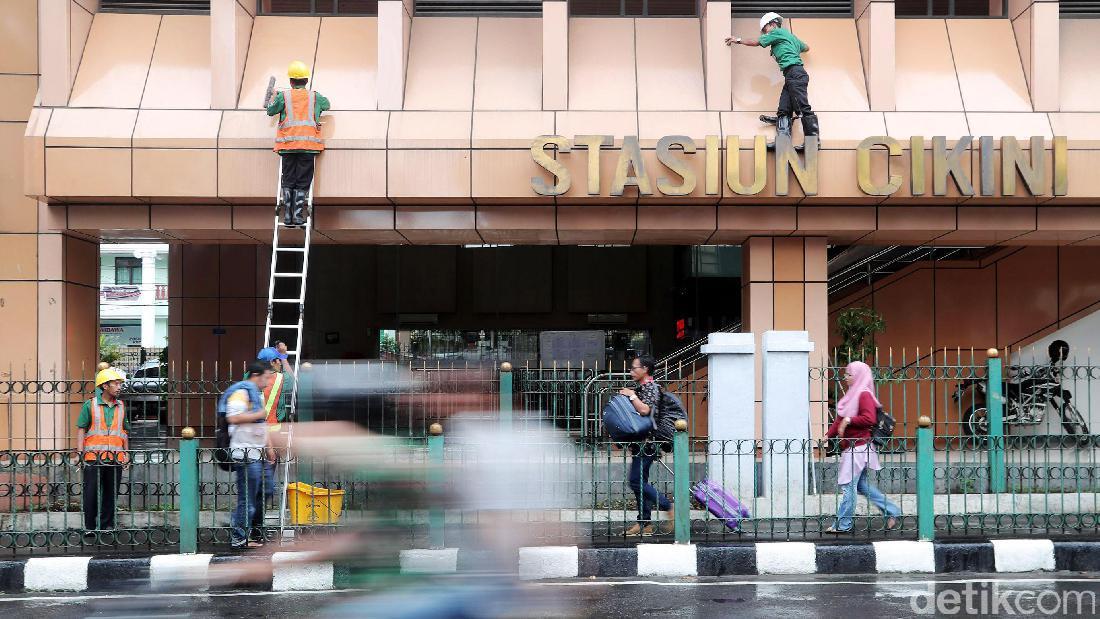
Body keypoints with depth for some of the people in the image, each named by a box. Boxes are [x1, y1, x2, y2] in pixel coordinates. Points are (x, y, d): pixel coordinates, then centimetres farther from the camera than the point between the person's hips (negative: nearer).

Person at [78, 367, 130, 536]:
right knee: (90, 494, 0)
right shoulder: (90, 405, -1)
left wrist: (126, 453, 12)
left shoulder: (121, 407, 11)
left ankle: (107, 525, 17)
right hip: (94, 458, -3)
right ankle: (90, 527, 9)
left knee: (111, 493, 7)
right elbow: (81, 429, 0)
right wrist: (80, 452, -6)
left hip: (115, 459, 4)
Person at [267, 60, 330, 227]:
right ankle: (298, 216, -3)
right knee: (303, 183, 2)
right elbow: (326, 104, 26)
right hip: (309, 144, 0)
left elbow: (270, 110, 15)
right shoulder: (315, 96, 7)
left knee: (288, 181, 7)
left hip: (288, 144, 0)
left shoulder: (283, 96, 3)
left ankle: (287, 217, 3)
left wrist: (274, 97, 33)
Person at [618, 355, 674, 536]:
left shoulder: (651, 387, -11)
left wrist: (631, 395, -15)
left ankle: (669, 507, -8)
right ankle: (644, 524, 11)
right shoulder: (641, 388, 19)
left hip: (647, 443, -10)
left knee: (636, 481, -12)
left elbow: (644, 410, -26)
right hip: (640, 443, 10)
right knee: (640, 482, 9)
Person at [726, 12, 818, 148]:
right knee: (783, 111, -2)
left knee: (803, 108, -16)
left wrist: (738, 40, 20)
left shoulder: (777, 32, 4)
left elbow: (755, 42, 7)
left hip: (795, 74, -10)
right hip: (792, 77, 10)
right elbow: (806, 48, 45)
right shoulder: (790, 36, 29)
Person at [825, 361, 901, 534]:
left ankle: (843, 524, 2)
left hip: (858, 447, -10)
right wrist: (829, 435, 10)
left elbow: (870, 419, -24)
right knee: (861, 485, 14)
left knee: (848, 485, -4)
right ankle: (891, 512, 20)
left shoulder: (864, 395, -12)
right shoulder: (852, 394, 16)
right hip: (850, 447, 10)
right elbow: (840, 419, 18)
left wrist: (849, 420, -21)